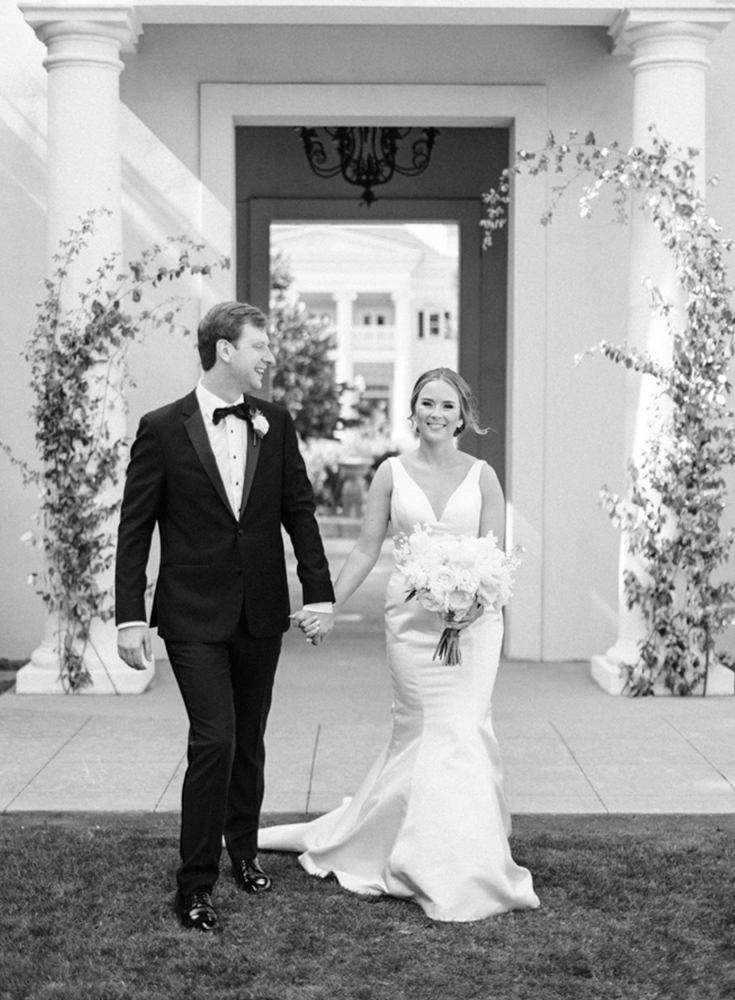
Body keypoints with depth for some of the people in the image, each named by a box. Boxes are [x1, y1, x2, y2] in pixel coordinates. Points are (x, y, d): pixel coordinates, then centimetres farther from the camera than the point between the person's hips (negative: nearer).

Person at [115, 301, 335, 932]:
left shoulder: (276, 424, 4)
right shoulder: (163, 429, -7)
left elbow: (300, 512, 8)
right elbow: (134, 529, -5)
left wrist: (320, 594, 2)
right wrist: (130, 618, -9)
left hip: (261, 613, 4)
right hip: (194, 615, -4)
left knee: (249, 741, 15)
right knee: (214, 741, -11)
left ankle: (243, 849, 35)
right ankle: (196, 884, 0)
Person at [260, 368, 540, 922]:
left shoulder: (482, 476, 4)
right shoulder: (392, 473, 4)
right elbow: (367, 550, 7)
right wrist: (327, 606, 1)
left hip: (472, 617, 0)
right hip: (411, 618, 0)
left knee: (461, 730, -5)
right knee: (421, 732, 1)